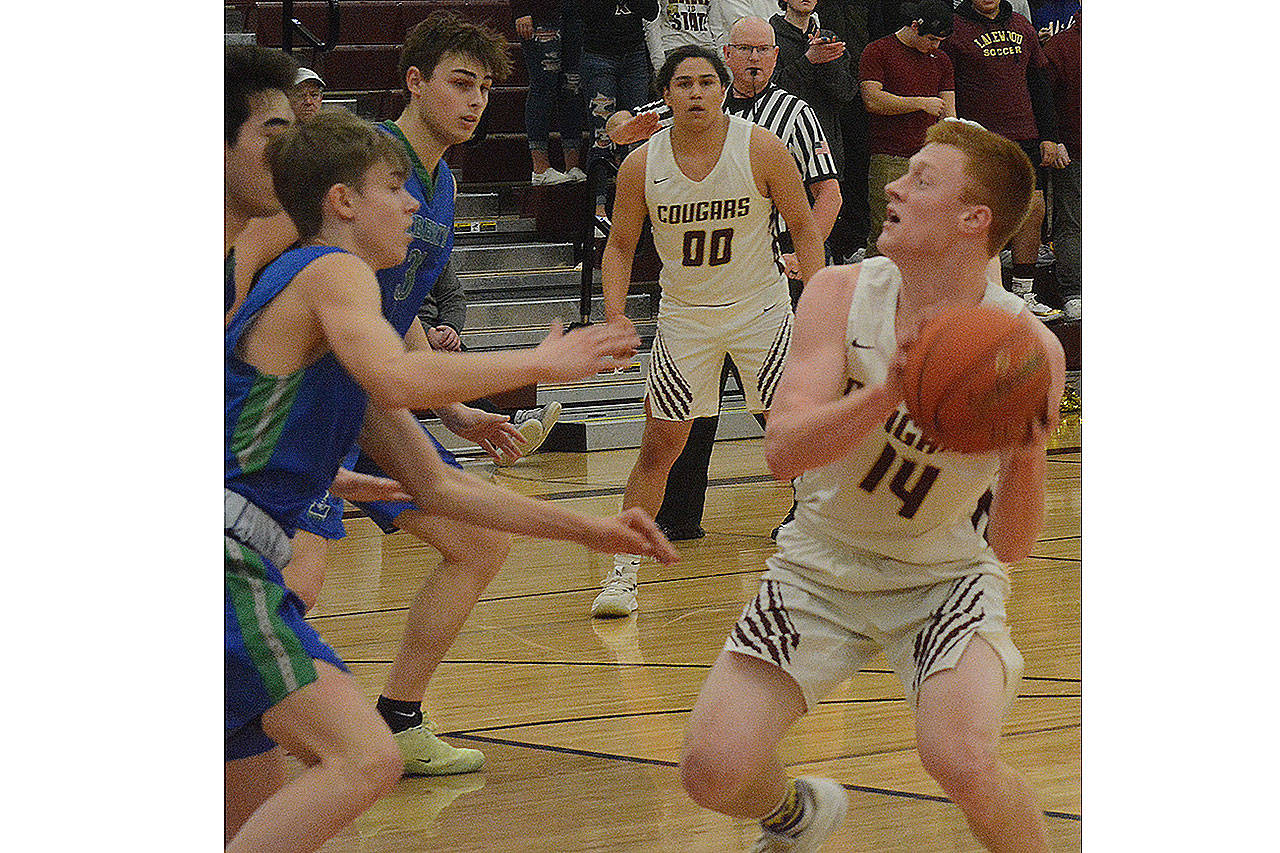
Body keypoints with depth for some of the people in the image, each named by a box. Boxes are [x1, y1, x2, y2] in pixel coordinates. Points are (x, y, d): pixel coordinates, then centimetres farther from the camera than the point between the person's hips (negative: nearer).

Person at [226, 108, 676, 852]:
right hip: (223, 547, -10)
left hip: (246, 562, 10)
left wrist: (587, 530, 23)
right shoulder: (332, 271, -4)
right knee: (366, 761, -21)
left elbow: (438, 488, 28)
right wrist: (543, 363, -15)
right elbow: (398, 380, -27)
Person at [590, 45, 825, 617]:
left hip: (760, 308, -1)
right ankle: (623, 573, 8)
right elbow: (620, 246, 1)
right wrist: (615, 315, -14)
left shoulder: (761, 148, -13)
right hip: (684, 316, 1)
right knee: (658, 447, -1)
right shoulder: (641, 165, -10)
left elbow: (802, 224, -4)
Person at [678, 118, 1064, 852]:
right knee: (715, 772, -11)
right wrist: (889, 392, -42)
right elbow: (783, 451, -27)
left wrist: (1027, 457, -38)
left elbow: (1012, 545, -17)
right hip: (823, 564, 2)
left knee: (964, 763, -29)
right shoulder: (841, 295, -14)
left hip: (945, 577, -2)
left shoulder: (1026, 347, -19)